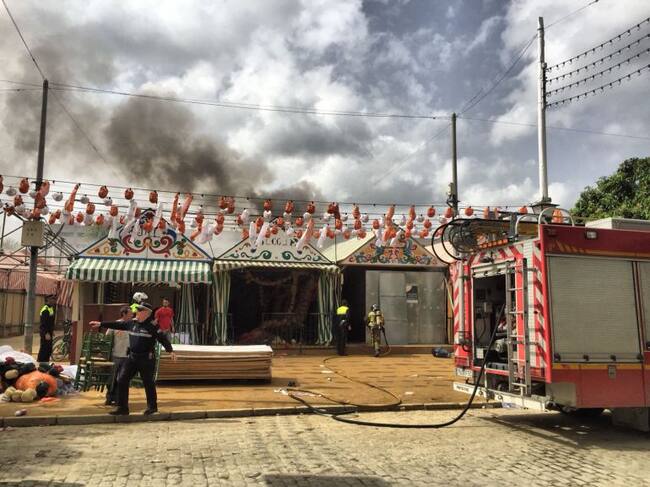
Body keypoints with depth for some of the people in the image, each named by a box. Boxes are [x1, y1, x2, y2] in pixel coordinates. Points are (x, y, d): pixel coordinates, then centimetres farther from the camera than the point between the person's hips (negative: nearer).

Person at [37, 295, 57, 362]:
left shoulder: (51, 308, 14)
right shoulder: (45, 309, -17)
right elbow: (44, 323, -22)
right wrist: (46, 333, -26)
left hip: (48, 332, 10)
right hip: (45, 333, -10)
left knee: (49, 349, 14)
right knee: (44, 349, -6)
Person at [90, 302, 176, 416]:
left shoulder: (152, 327, -10)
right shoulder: (131, 323, 8)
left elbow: (163, 338, -14)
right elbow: (117, 324, 15)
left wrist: (170, 351, -24)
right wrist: (101, 324, 17)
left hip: (146, 359, -6)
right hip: (132, 357, 6)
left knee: (148, 382, 4)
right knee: (122, 380, 2)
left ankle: (152, 406, 24)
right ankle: (122, 407, 12)